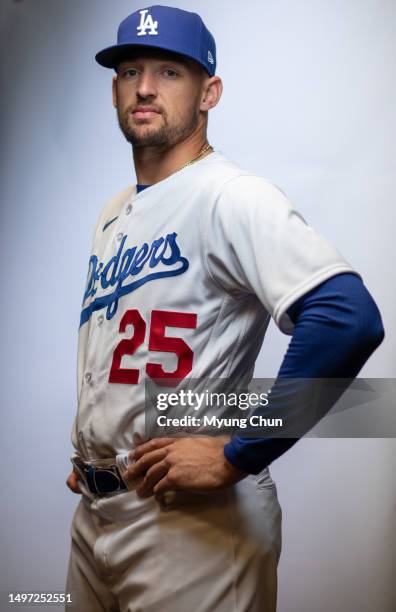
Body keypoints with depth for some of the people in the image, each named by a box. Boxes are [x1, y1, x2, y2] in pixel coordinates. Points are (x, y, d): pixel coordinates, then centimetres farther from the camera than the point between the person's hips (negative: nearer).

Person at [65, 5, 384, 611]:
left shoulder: (229, 195, -16)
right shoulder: (115, 213, 13)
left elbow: (350, 320, -30)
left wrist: (236, 457, -24)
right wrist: (86, 456, 14)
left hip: (191, 521, -8)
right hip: (93, 510, 8)